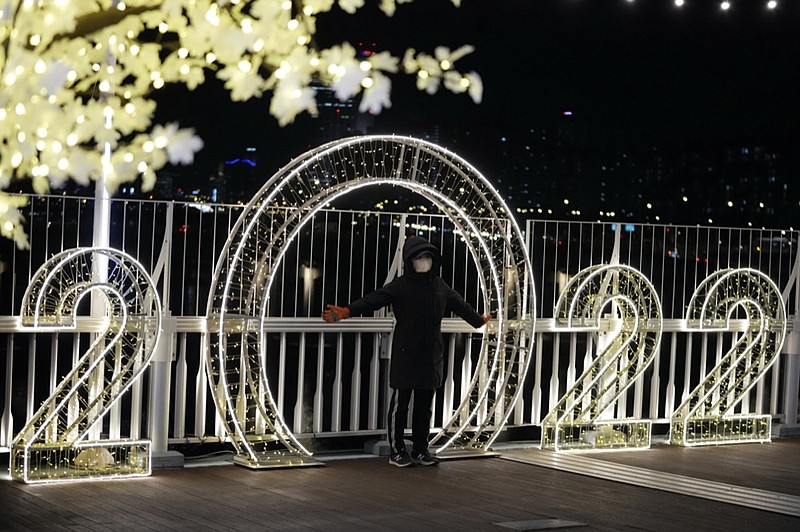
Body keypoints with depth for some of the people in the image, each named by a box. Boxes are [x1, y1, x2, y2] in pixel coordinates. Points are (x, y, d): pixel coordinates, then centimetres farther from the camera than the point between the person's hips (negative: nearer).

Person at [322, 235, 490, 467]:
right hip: (405, 355, -5)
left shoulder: (440, 286, 9)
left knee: (425, 405, 10)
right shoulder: (401, 286, -7)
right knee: (400, 403, 1)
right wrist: (347, 311, -36)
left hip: (431, 357, 5)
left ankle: (420, 450, 20)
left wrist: (478, 320, 41)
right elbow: (373, 300, -21)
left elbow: (460, 305, 27)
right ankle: (397, 451, 9)